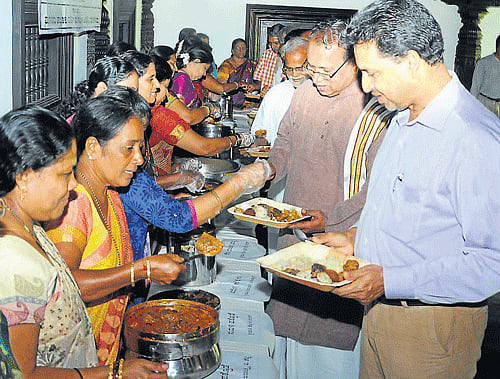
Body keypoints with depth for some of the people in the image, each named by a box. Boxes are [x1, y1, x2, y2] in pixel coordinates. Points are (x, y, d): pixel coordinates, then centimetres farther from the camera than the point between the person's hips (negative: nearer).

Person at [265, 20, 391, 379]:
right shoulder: (306, 92, 4)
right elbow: (286, 141, 19)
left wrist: (332, 218, -24)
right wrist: (272, 166, -1)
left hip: (343, 239, -6)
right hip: (294, 229, 6)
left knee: (336, 327, 6)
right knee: (291, 315, 19)